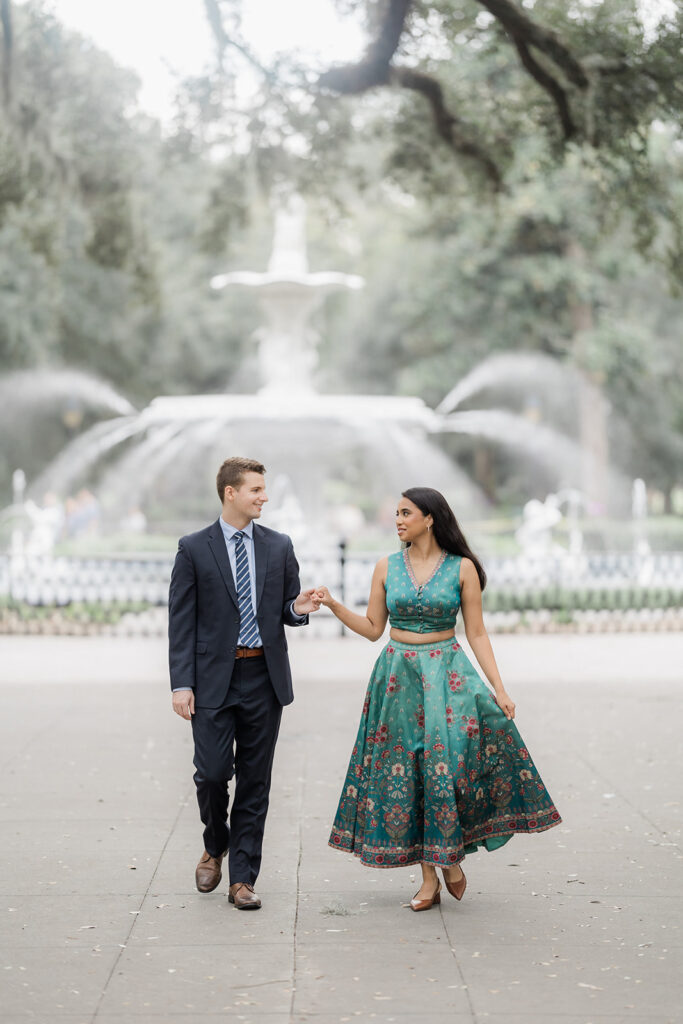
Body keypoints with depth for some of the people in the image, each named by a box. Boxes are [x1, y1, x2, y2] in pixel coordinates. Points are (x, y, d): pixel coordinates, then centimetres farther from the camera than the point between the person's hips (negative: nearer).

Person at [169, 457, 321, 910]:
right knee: (212, 772, -6)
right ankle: (215, 847, 24)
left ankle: (243, 877, 11)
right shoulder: (194, 549, 0)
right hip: (214, 677, -2)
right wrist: (182, 684, -9)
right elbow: (182, 622, -2)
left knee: (255, 780, 4)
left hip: (264, 677, 3)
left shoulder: (279, 546, 8)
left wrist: (298, 608, -9)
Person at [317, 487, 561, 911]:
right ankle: (429, 876, 10)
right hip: (398, 677, 3)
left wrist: (499, 689, -6)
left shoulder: (462, 568, -2)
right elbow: (373, 628, 9)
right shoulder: (387, 567, 6)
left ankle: (452, 856, -1)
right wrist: (335, 606, -3)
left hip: (447, 675, -3)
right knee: (404, 773, 1)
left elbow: (477, 633, -1)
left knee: (449, 760, -22)